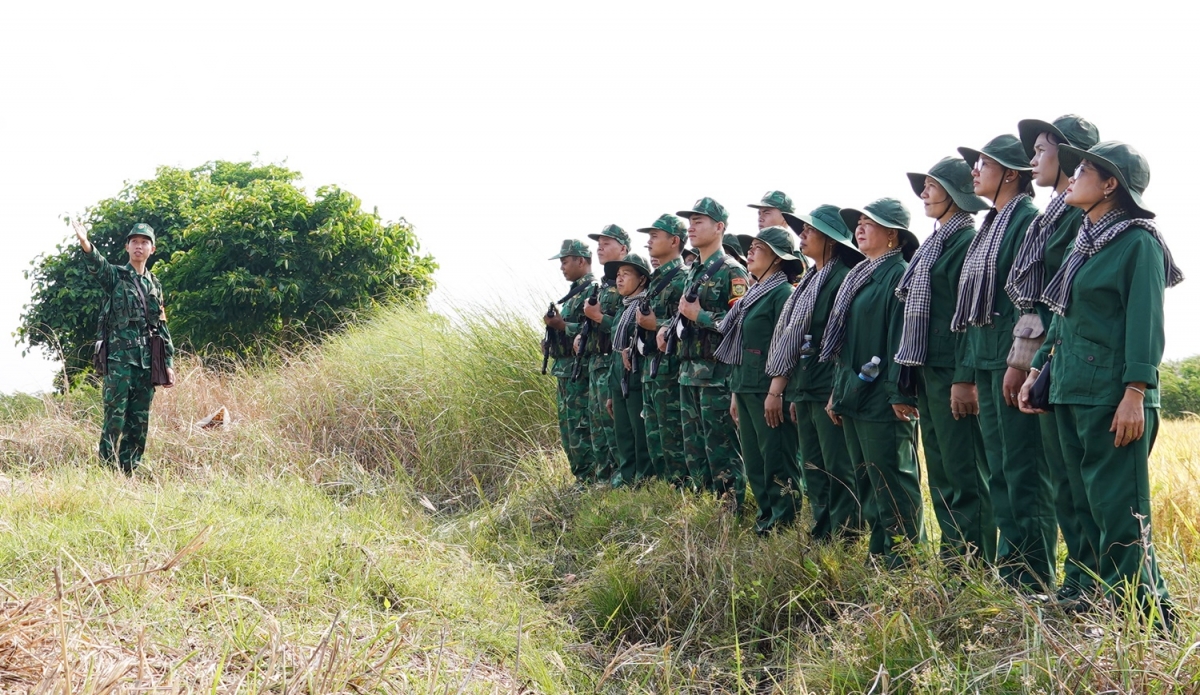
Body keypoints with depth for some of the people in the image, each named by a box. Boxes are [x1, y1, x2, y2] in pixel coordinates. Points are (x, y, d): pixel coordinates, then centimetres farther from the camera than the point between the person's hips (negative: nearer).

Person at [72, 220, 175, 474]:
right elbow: (97, 265, -21)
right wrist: (85, 244, -44)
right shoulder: (115, 275, 3)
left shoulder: (154, 284, 17)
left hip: (147, 362, 5)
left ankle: (130, 472, 11)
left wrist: (169, 363, 11)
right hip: (120, 358, -5)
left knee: (139, 422, 6)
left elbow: (162, 327, 18)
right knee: (115, 418, -9)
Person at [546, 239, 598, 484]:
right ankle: (580, 478, 18)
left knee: (580, 428, -9)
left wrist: (562, 326, -21)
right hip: (565, 369, 11)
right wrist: (555, 324, 8)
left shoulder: (592, 291, -13)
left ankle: (589, 480, -5)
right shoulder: (574, 292, 19)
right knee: (567, 426, 13)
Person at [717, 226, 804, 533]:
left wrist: (776, 393, -20)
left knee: (777, 460, -4)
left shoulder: (783, 292, -10)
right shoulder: (752, 294, 18)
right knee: (753, 461, 12)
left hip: (768, 390, -9)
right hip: (745, 389, 9)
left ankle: (783, 523, 1)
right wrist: (736, 393, 20)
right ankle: (766, 517, 19)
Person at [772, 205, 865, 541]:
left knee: (839, 469, -5)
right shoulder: (811, 280, 17)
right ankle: (822, 535, 19)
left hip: (829, 388, -10)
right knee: (813, 467, 13)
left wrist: (838, 392, -18)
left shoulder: (843, 279, -12)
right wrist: (793, 390, 18)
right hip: (805, 388, 10)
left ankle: (845, 537, -1)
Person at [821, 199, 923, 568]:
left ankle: (905, 558, 1)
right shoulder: (860, 276, 17)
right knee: (871, 479, 13)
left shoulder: (899, 276, -12)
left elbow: (902, 339, -18)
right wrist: (837, 392, 20)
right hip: (854, 396, 10)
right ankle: (880, 551, 20)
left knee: (894, 482, -4)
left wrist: (900, 395, -22)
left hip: (883, 401, -10)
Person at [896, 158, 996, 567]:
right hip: (926, 367, 10)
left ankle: (975, 564, -3)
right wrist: (910, 379, 18)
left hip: (951, 371, -10)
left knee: (964, 470, -7)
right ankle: (951, 557, 17)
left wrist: (964, 378, -22)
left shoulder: (969, 241, -10)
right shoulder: (934, 242, 19)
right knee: (940, 470, 12)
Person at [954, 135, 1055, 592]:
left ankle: (1036, 578, -3)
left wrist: (1019, 361, -21)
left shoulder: (1028, 219, -9)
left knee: (1023, 467, -7)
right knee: (999, 467, 11)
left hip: (1013, 358, -10)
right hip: (985, 359, 10)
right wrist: (973, 370, 19)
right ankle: (1010, 566, 17)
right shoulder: (990, 226, 19)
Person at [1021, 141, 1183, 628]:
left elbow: (1145, 322, -14)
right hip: (1071, 388, 9)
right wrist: (1037, 370, 17)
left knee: (1118, 506, -8)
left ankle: (1145, 618, -4)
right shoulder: (1084, 243, 17)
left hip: (1112, 393, -9)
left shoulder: (1138, 241, -8)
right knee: (1090, 501, 10)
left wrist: (1135, 394, -20)